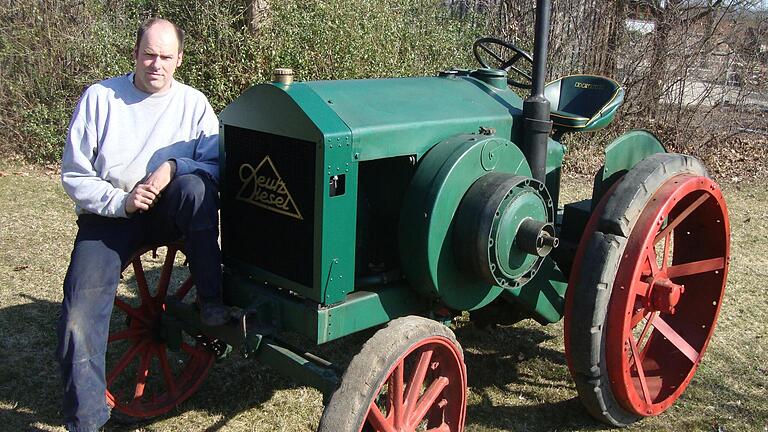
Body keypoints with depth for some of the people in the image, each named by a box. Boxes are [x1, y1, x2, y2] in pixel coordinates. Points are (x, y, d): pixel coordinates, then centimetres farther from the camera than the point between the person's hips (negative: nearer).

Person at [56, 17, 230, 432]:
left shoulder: (193, 103, 0)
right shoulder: (99, 97, -2)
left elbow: (215, 166, -8)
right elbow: (74, 175, -3)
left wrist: (173, 167, -27)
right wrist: (120, 201, -20)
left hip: (168, 211, 0)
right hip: (108, 217, 0)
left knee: (194, 187, -35)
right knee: (79, 319, -18)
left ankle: (211, 300, -22)